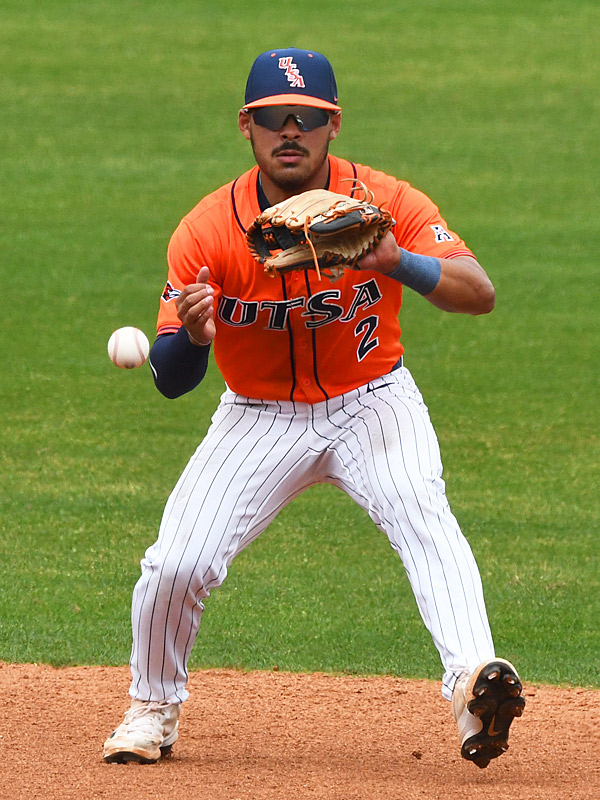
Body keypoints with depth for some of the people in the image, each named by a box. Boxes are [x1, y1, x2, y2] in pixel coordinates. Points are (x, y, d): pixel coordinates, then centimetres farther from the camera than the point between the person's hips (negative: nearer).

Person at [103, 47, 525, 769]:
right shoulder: (208, 230, -15)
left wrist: (399, 264, -47)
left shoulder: (385, 203, -16)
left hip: (373, 403, -1)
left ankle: (473, 682, -46)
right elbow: (170, 380, -15)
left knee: (420, 514, -31)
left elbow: (480, 293, -27)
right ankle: (153, 709, 17)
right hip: (261, 418, 1)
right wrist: (193, 336, -40)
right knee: (175, 565, -11)